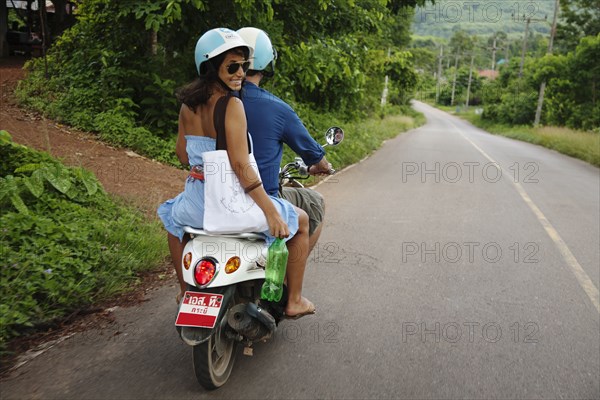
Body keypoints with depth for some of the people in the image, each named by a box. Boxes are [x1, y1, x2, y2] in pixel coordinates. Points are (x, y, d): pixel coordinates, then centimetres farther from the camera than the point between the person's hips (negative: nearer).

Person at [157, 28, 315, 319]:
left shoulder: (188, 105, 2)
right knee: (301, 220, 17)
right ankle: (294, 300, 22)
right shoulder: (232, 105, -19)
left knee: (173, 217, 43)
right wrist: (271, 213, -22)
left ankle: (185, 291, 52)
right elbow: (241, 166, -25)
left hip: (197, 197, 7)